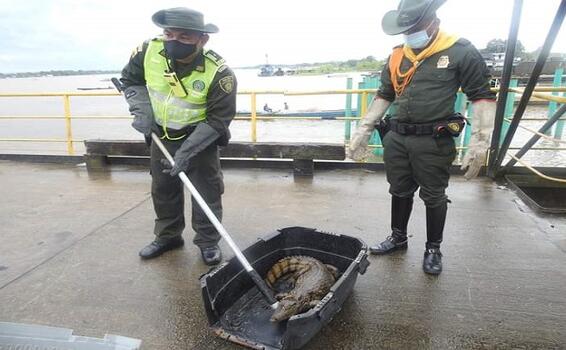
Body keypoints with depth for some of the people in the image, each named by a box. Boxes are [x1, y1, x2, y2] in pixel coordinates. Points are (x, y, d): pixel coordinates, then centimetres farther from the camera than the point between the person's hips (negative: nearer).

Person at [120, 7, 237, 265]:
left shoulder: (218, 72, -29)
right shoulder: (148, 51, -17)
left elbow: (218, 120, -22)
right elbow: (130, 80, 3)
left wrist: (187, 151, -25)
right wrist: (142, 110, -14)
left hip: (200, 138, -4)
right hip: (161, 136, 5)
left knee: (207, 192, 1)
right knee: (162, 190, 16)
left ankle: (208, 241, 21)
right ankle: (167, 237, 36)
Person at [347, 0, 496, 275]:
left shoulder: (461, 52, -5)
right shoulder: (397, 57, 9)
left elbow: (482, 96, -5)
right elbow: (383, 96, 17)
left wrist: (478, 145, -12)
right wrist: (362, 132, 13)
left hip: (433, 141, -4)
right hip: (396, 138, 5)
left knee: (434, 196, 8)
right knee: (399, 191, 16)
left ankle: (433, 248, 26)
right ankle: (398, 237, 35)